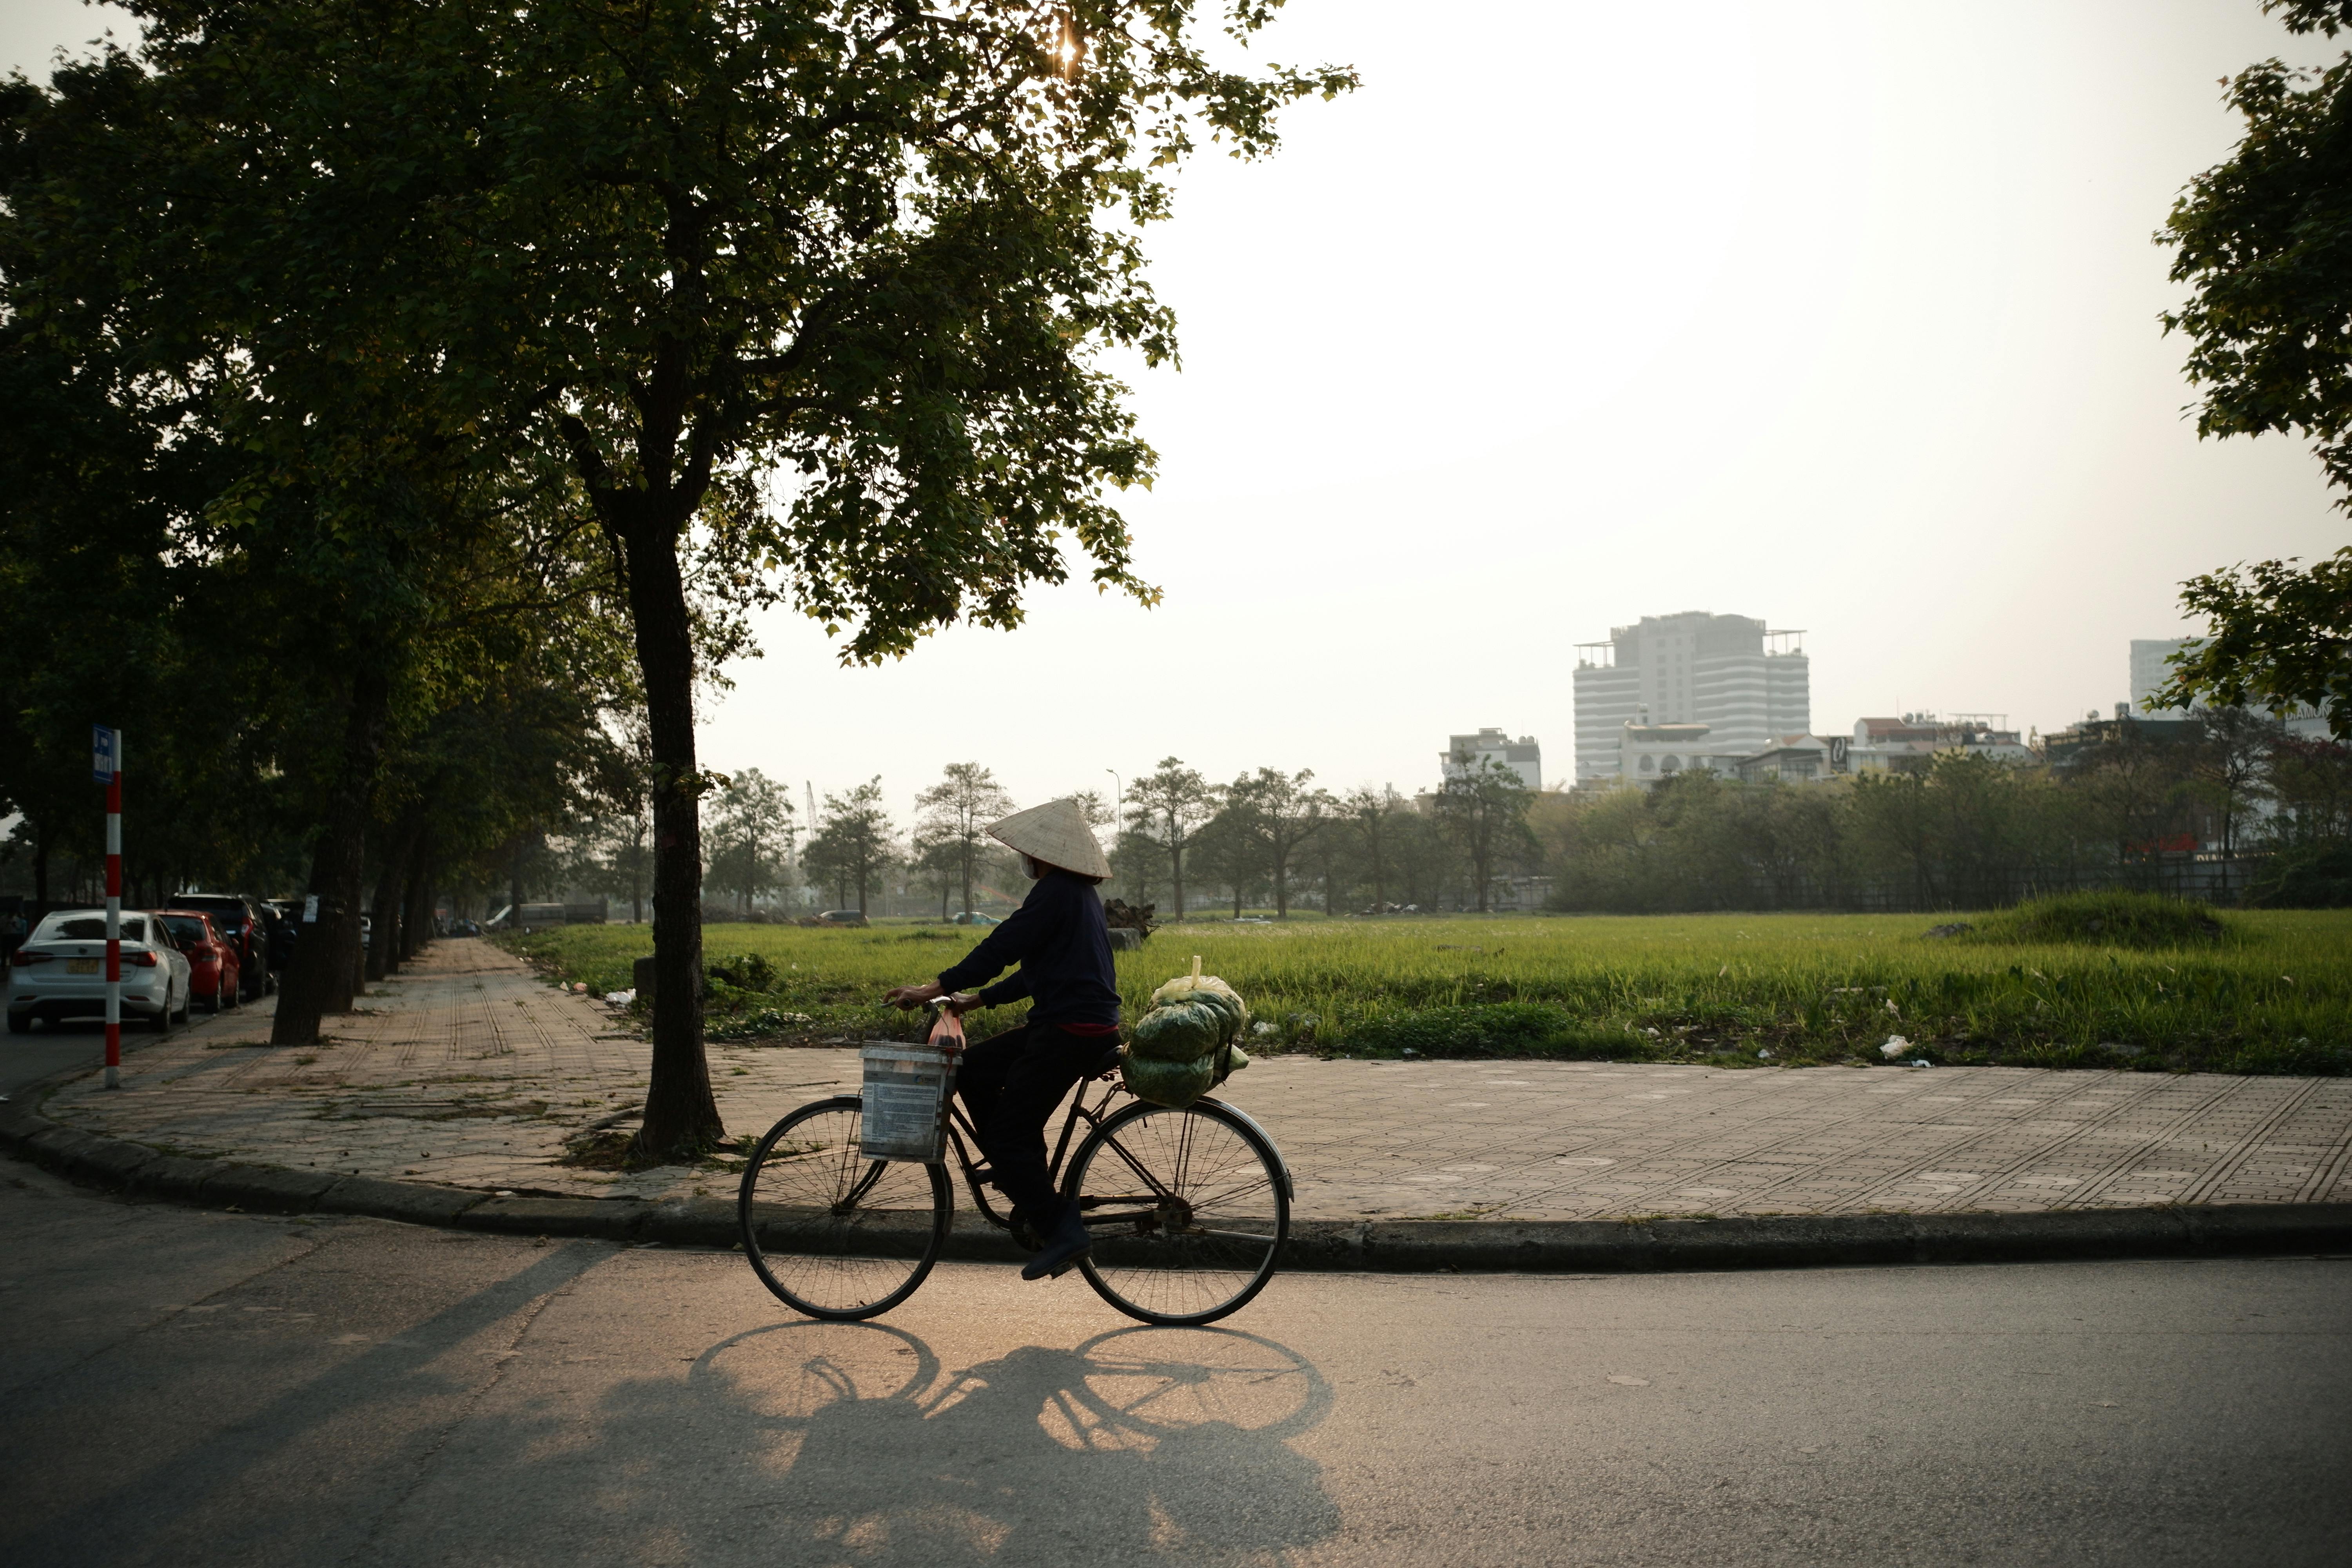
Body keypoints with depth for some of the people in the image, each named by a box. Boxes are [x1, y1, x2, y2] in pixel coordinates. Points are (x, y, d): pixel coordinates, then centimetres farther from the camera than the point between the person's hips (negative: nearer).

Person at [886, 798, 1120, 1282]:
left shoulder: (1056, 892, -13)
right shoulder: (1079, 893, 19)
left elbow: (1002, 947, -18)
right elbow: (1037, 969, 23)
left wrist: (936, 989, -15)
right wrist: (975, 1000, 21)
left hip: (1070, 1032, -10)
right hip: (1082, 1024, 10)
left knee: (1008, 1136, -5)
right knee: (974, 1069, 15)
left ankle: (1062, 1227, -3)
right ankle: (1025, 1177, 16)